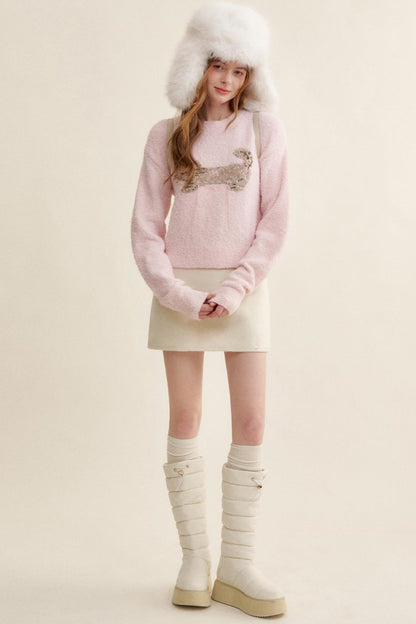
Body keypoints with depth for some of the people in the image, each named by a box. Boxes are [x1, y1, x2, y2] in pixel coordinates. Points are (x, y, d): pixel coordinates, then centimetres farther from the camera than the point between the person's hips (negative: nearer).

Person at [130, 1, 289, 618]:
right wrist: (177, 293, -10)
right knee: (184, 422, 1)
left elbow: (275, 219, -1)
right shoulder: (167, 135, 6)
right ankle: (195, 558, 11)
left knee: (251, 423, -3)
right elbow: (145, 227, 3)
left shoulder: (265, 129, 4)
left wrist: (235, 286, -11)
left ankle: (237, 565, 6)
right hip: (180, 290, 1)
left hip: (243, 288, 0)